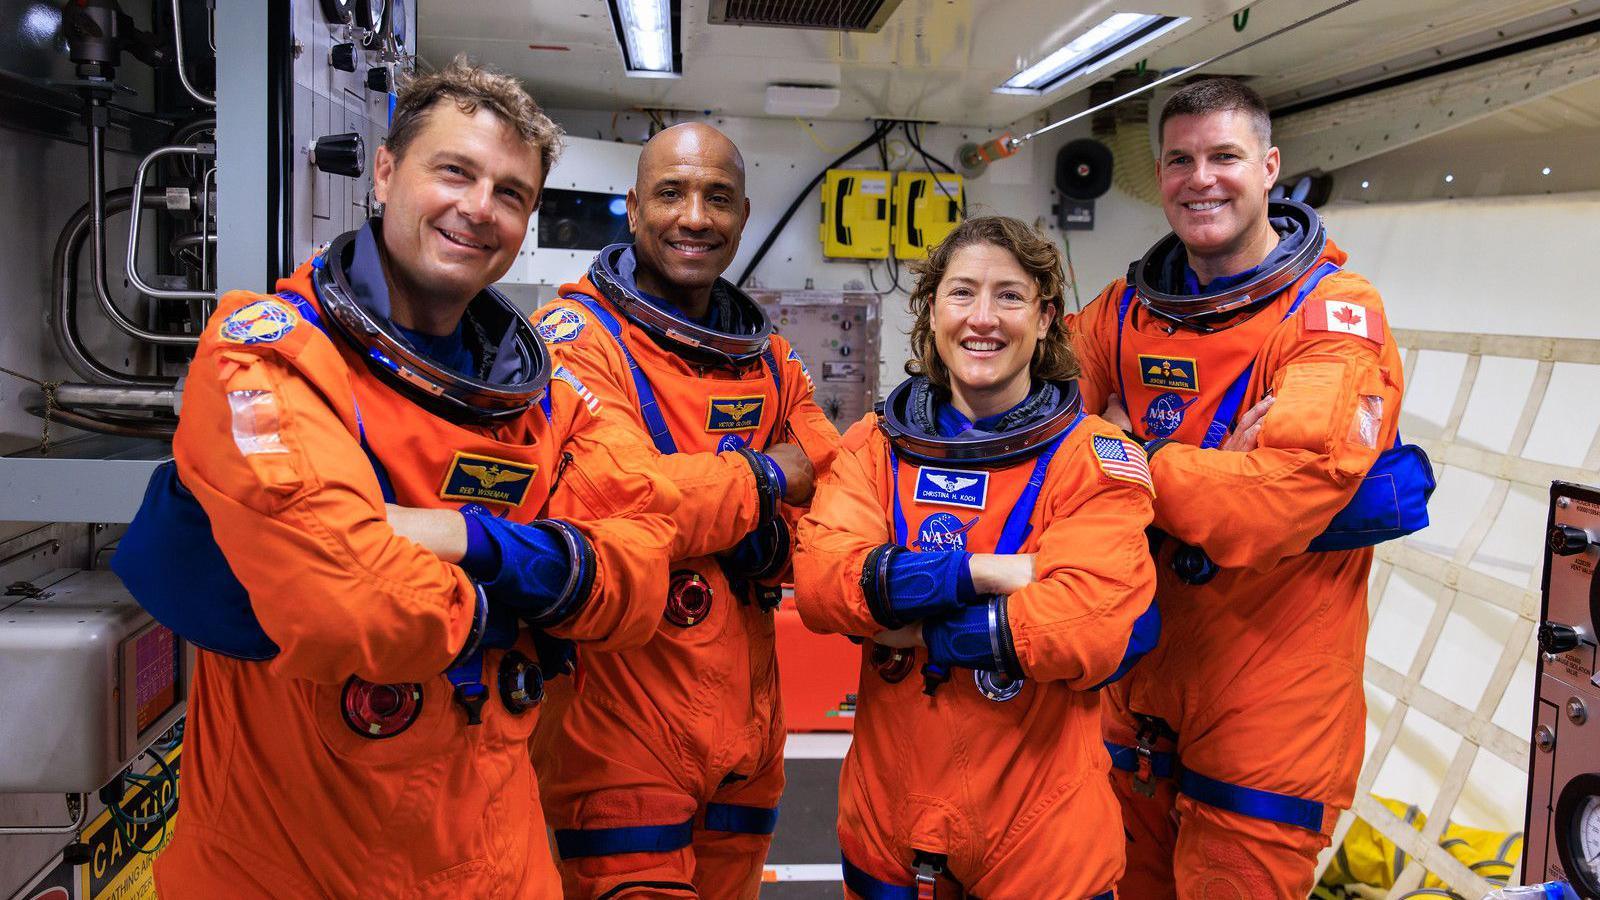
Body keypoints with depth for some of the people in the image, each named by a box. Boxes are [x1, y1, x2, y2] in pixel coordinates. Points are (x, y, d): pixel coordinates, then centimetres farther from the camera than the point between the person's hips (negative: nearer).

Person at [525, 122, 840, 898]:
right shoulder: (575, 339, -11)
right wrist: (766, 476, -11)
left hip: (746, 731, 7)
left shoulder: (770, 363, 11)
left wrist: (764, 541, -17)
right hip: (620, 740, -6)